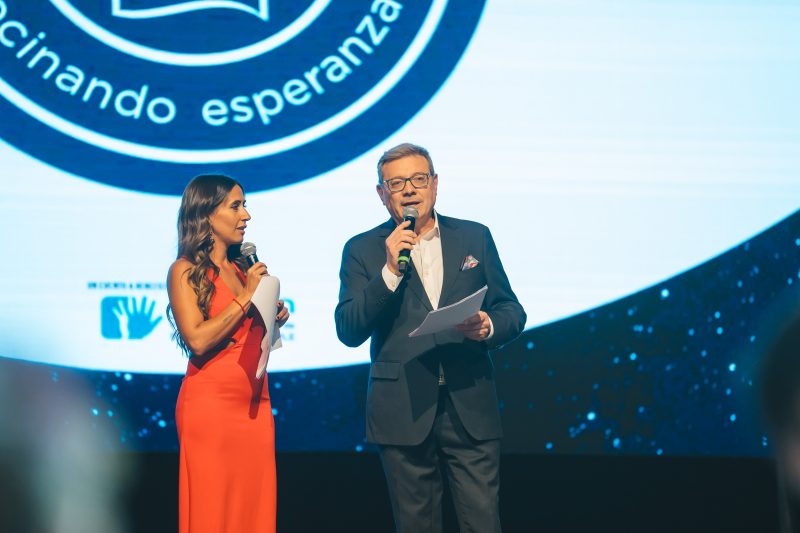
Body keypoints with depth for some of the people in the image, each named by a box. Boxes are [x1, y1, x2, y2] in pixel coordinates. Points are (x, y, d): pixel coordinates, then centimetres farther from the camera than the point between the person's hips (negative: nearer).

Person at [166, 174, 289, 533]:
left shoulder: (241, 269, 14)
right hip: (211, 404, -6)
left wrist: (273, 318, 4)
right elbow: (197, 340, -16)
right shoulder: (186, 271, -4)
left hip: (255, 405, 6)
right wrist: (245, 297, -11)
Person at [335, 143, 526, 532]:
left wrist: (489, 326, -12)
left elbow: (512, 311, 11)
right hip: (403, 412, -1)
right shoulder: (362, 250, 3)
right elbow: (349, 332, -6)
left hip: (470, 408, 1)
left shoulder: (475, 237, 9)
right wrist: (390, 270, -16)